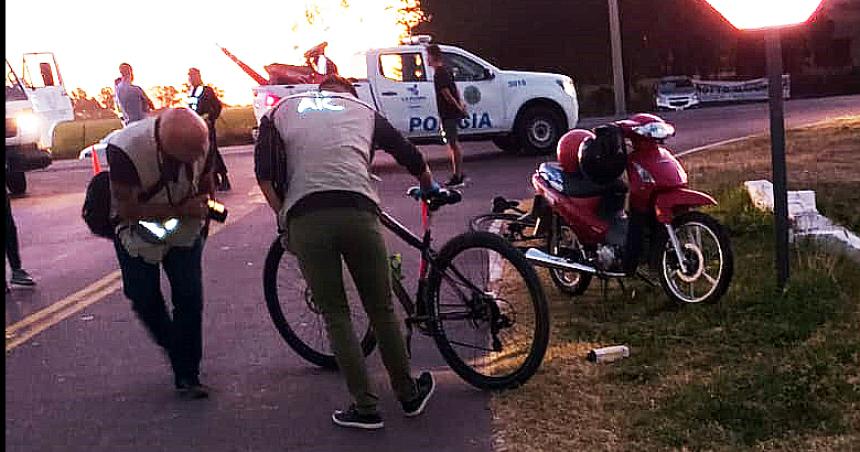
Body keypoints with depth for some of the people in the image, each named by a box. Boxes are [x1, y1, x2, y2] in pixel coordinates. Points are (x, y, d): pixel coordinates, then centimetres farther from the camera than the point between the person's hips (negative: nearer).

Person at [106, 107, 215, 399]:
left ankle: (187, 375, 4)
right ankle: (175, 350, 35)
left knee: (190, 299, -7)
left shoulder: (198, 139, -22)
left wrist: (205, 205, -15)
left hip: (184, 229, 2)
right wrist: (181, 209, -31)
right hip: (139, 230, -2)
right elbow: (126, 209, -28)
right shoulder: (126, 149, -35)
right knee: (146, 302, 6)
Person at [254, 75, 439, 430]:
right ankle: (409, 395, 27)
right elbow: (411, 157, 31)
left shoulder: (282, 111, 25)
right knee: (382, 310, 15)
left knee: (335, 315, 11)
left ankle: (365, 407, 11)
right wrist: (430, 187, 50)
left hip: (304, 218, 0)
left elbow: (264, 172, 11)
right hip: (357, 211, 1)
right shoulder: (364, 111, 26)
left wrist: (283, 215, 17)